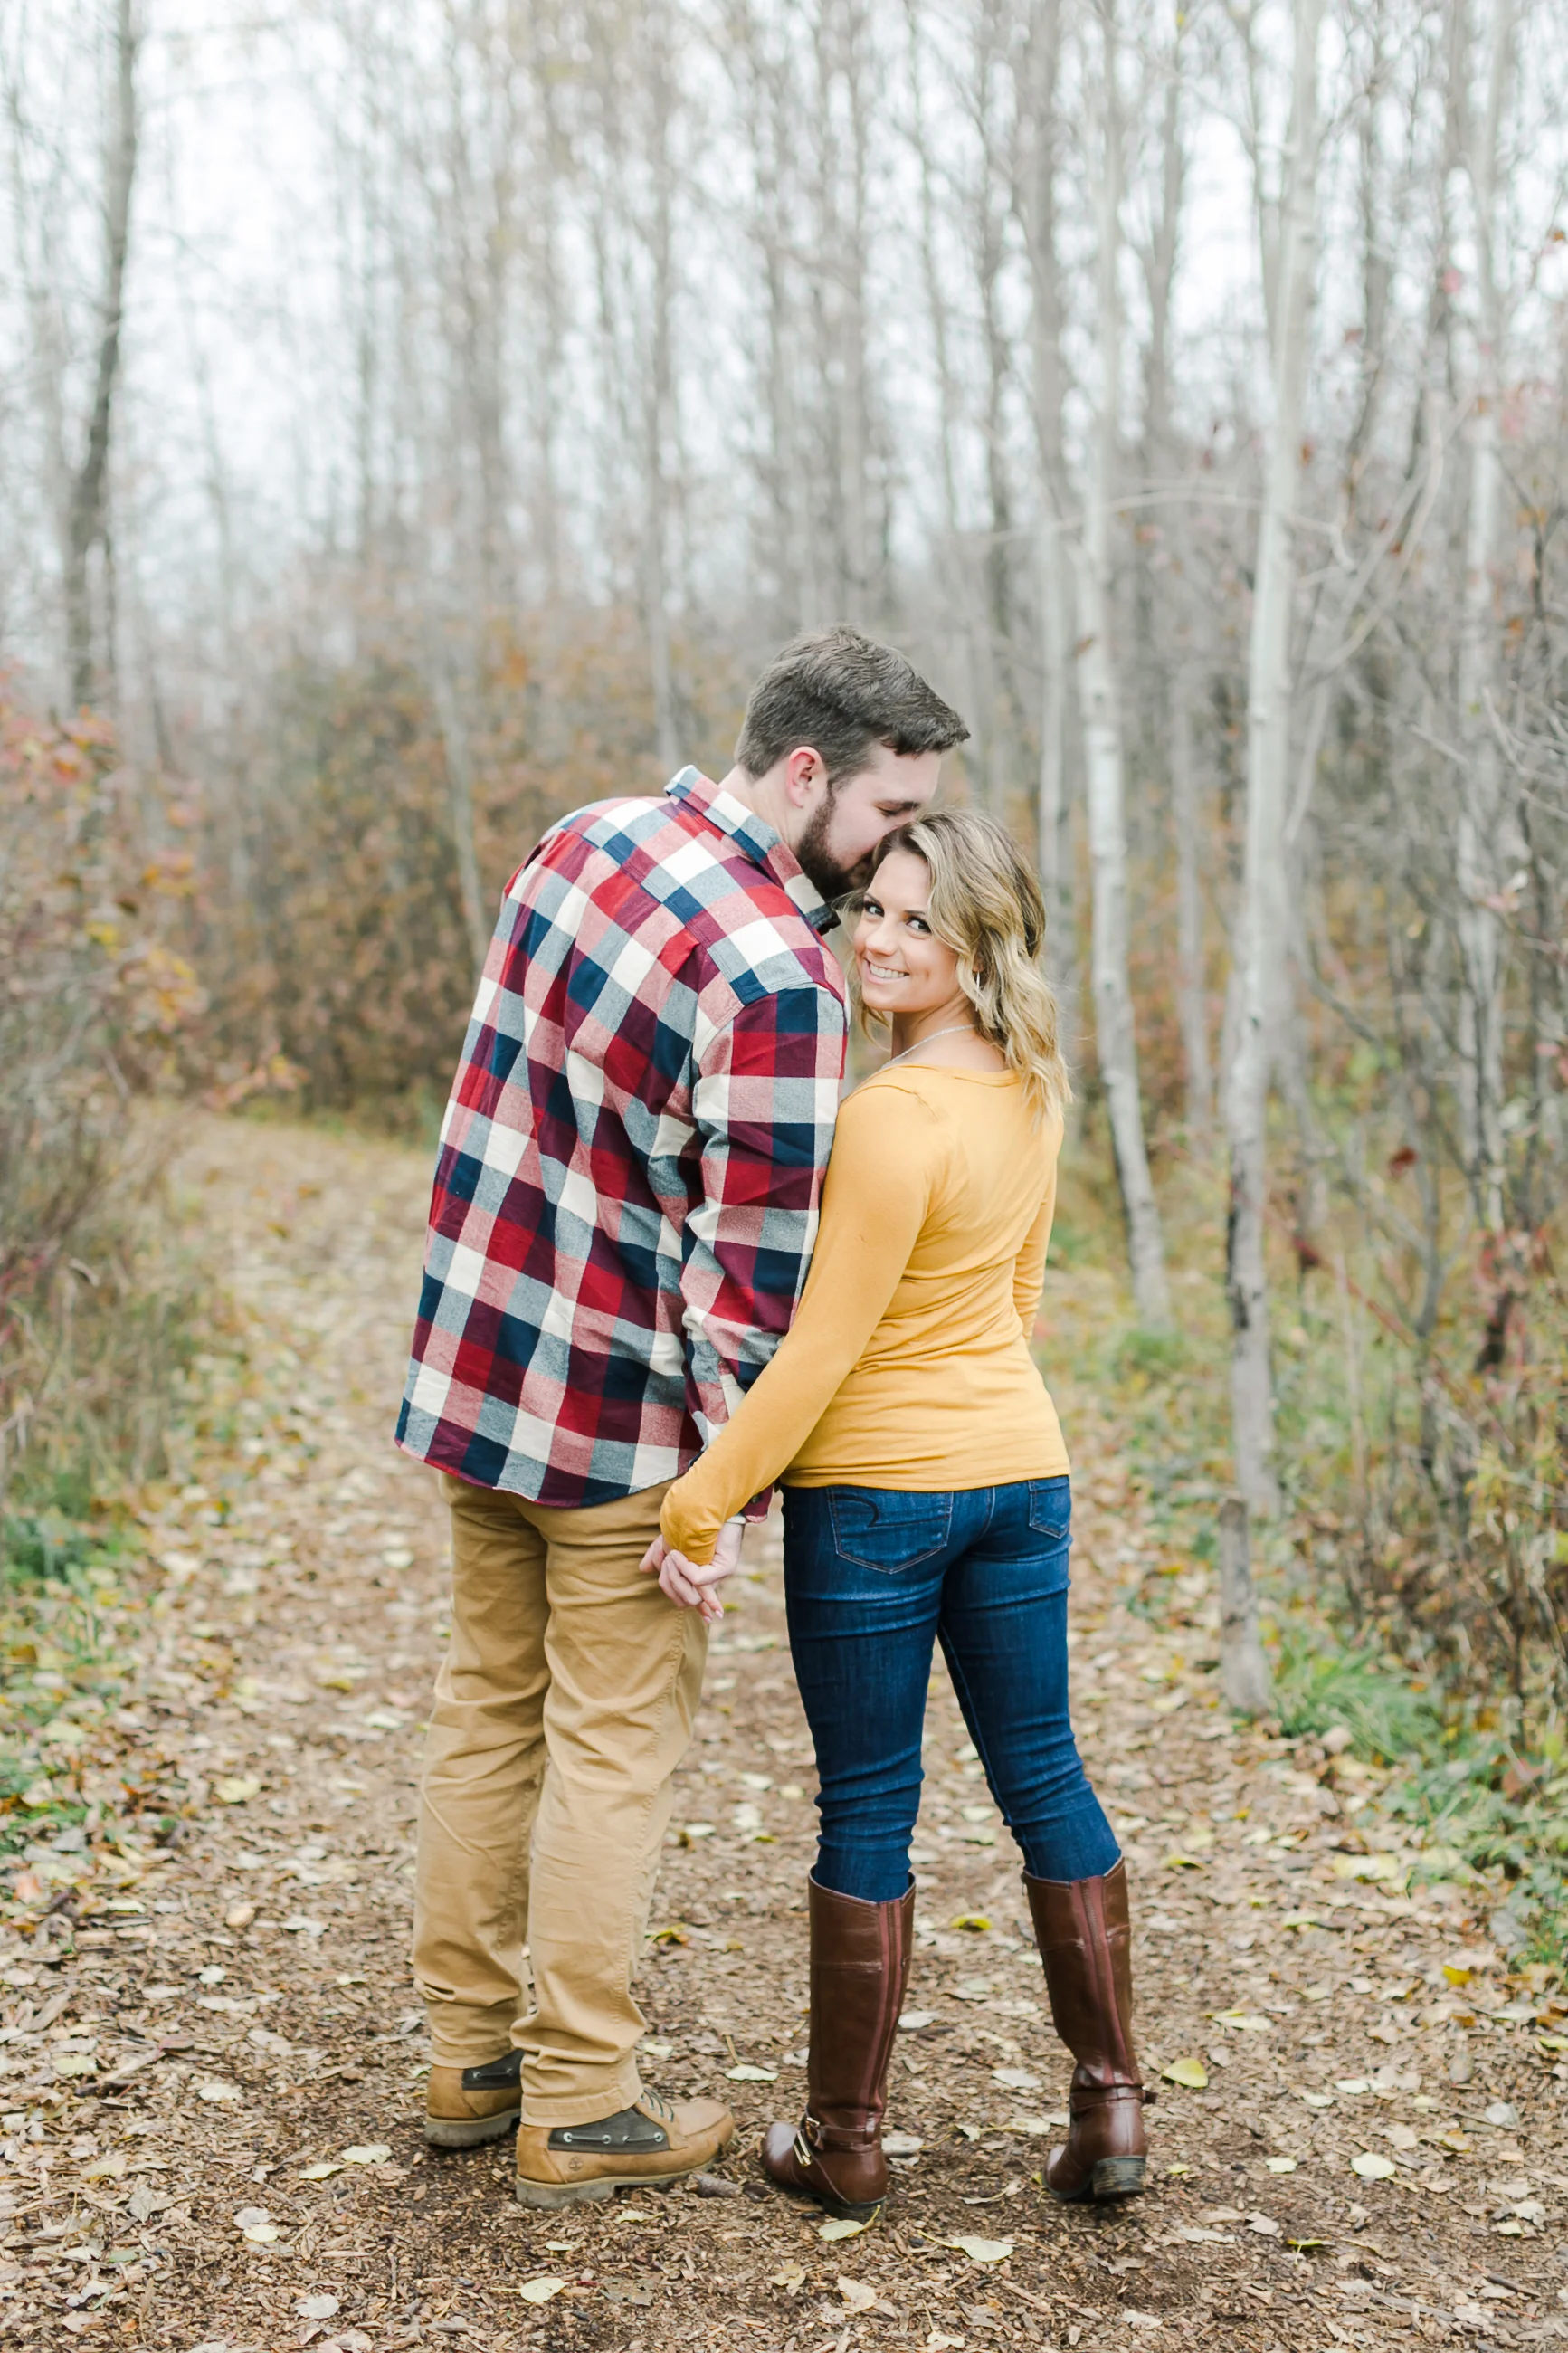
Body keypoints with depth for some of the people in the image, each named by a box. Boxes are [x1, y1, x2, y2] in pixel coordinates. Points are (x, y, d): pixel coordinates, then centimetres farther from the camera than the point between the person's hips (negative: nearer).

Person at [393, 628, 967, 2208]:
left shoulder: (587, 837, 3)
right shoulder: (773, 980, -23)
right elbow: (751, 1258, -20)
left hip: (472, 1363, 8)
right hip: (618, 1417, -8)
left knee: (487, 1708, 17)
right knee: (615, 1747, 5)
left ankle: (469, 2056, 30)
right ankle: (579, 2109, 17)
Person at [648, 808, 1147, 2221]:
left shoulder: (895, 1119, -21)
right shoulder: (1032, 1095, 4)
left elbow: (821, 1350, -20)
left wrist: (702, 1507, -14)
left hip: (875, 1491, -7)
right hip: (1021, 1470, 7)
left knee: (867, 1809, 5)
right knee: (1044, 1779, 16)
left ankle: (847, 2140, 19)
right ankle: (1112, 2107, 22)